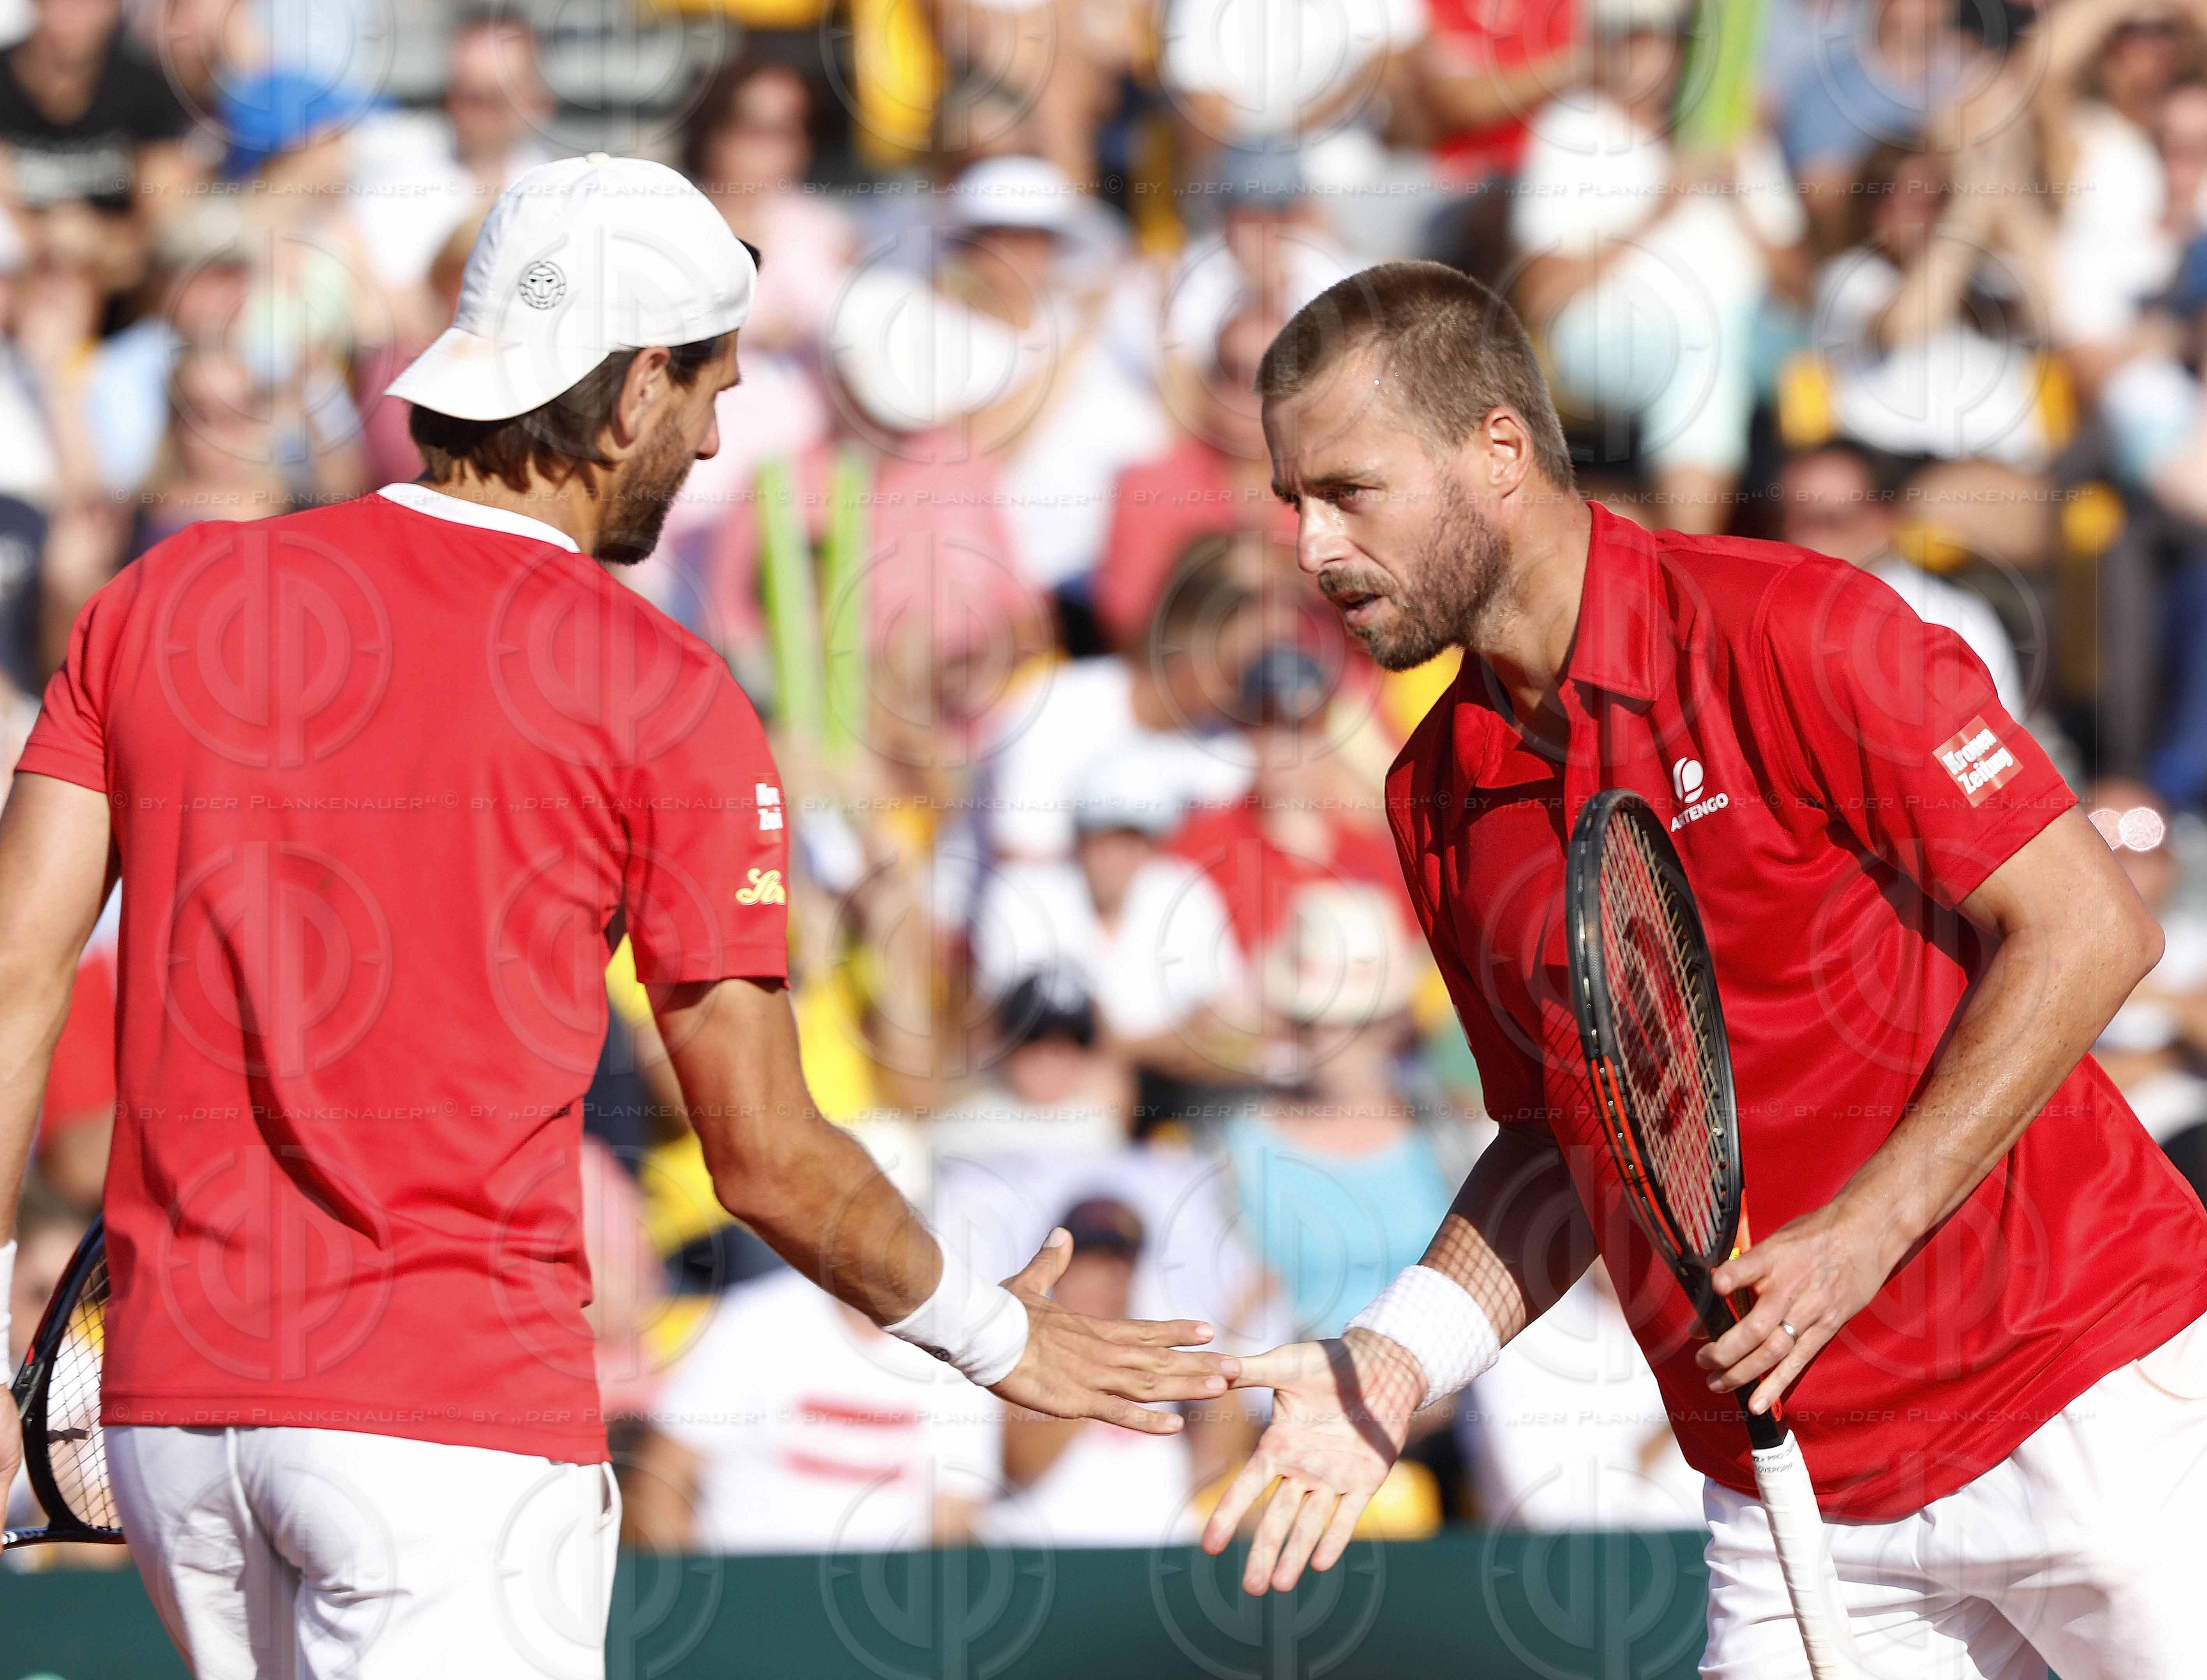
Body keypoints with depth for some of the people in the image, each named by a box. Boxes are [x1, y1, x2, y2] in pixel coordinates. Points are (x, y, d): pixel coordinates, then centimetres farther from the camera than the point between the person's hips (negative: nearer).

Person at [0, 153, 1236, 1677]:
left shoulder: (167, 596, 8)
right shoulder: (665, 700, -4)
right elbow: (768, 1160, -1)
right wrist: (996, 1336, 16)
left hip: (169, 1403, 6)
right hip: (458, 1415, -6)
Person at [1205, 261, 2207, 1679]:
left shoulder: (1790, 634, -11)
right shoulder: (1437, 800, 8)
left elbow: (2090, 927, -13)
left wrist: (1863, 1232, -19)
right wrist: (1396, 1364, 0)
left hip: (2085, 1402, -5)